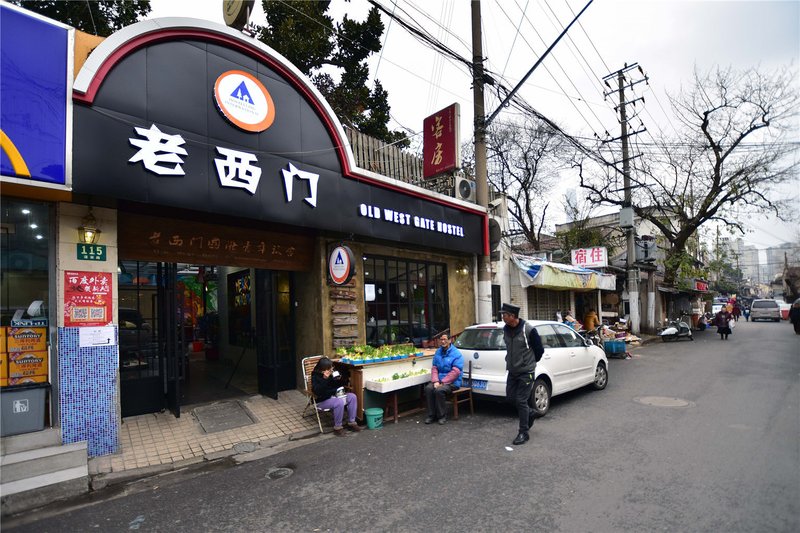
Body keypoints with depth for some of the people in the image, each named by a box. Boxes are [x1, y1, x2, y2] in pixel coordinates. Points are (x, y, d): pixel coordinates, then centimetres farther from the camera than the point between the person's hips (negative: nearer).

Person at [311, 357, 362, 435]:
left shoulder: (331, 374, 4)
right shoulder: (315, 376, -15)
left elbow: (337, 386, 16)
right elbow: (317, 391, -30)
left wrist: (339, 379, -7)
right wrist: (325, 378, -36)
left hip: (333, 396, 7)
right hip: (322, 400, -7)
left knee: (352, 397, -9)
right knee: (339, 402, -34)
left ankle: (351, 423, -4)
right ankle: (337, 428, -18)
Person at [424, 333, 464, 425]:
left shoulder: (456, 353, -10)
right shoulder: (438, 352, 10)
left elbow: (455, 372, -17)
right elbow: (434, 368, 7)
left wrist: (442, 382, -19)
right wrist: (436, 381, -10)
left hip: (452, 382, -6)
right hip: (439, 380, 6)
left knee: (439, 390, -31)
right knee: (428, 388, -21)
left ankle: (442, 416, -10)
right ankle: (431, 415, -8)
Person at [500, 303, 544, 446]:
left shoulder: (529, 330, -19)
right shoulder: (506, 329, 0)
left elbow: (539, 350, -6)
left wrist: (530, 362, 6)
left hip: (526, 372, -7)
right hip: (512, 371, 7)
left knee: (521, 400, -6)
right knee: (510, 397, 12)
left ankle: (524, 433, 9)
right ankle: (530, 413, 38)